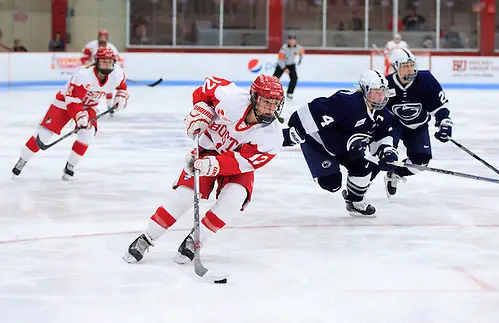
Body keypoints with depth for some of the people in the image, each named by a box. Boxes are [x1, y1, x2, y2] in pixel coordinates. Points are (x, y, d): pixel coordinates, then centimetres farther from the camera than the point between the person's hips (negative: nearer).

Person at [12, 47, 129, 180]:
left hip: (89, 105, 5)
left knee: (87, 133, -20)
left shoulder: (117, 74, -17)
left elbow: (121, 85, 9)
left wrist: (121, 97, -3)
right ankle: (22, 161, 8)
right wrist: (80, 116, -41)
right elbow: (72, 100, -32)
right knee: (45, 133, -8)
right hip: (65, 101, -5)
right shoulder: (83, 75, -35)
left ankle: (70, 166, -2)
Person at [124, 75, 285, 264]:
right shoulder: (232, 98, -29)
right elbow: (210, 84, -7)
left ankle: (194, 241, -9)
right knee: (183, 195, -14)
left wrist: (213, 165, -44)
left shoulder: (271, 137, -28)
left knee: (233, 197, -27)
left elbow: (241, 161, -31)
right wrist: (201, 110, -17)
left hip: (239, 163, 0)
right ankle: (146, 239, 2)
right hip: (210, 147, 0)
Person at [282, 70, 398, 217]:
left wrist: (387, 152, -13)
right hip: (317, 142, -8)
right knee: (331, 182, -14)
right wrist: (294, 131, -41)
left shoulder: (381, 114, -5)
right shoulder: (347, 102, -34)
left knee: (362, 166, -5)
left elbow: (382, 136, 8)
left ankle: (355, 201, 19)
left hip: (343, 146, 8)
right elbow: (316, 111, -39)